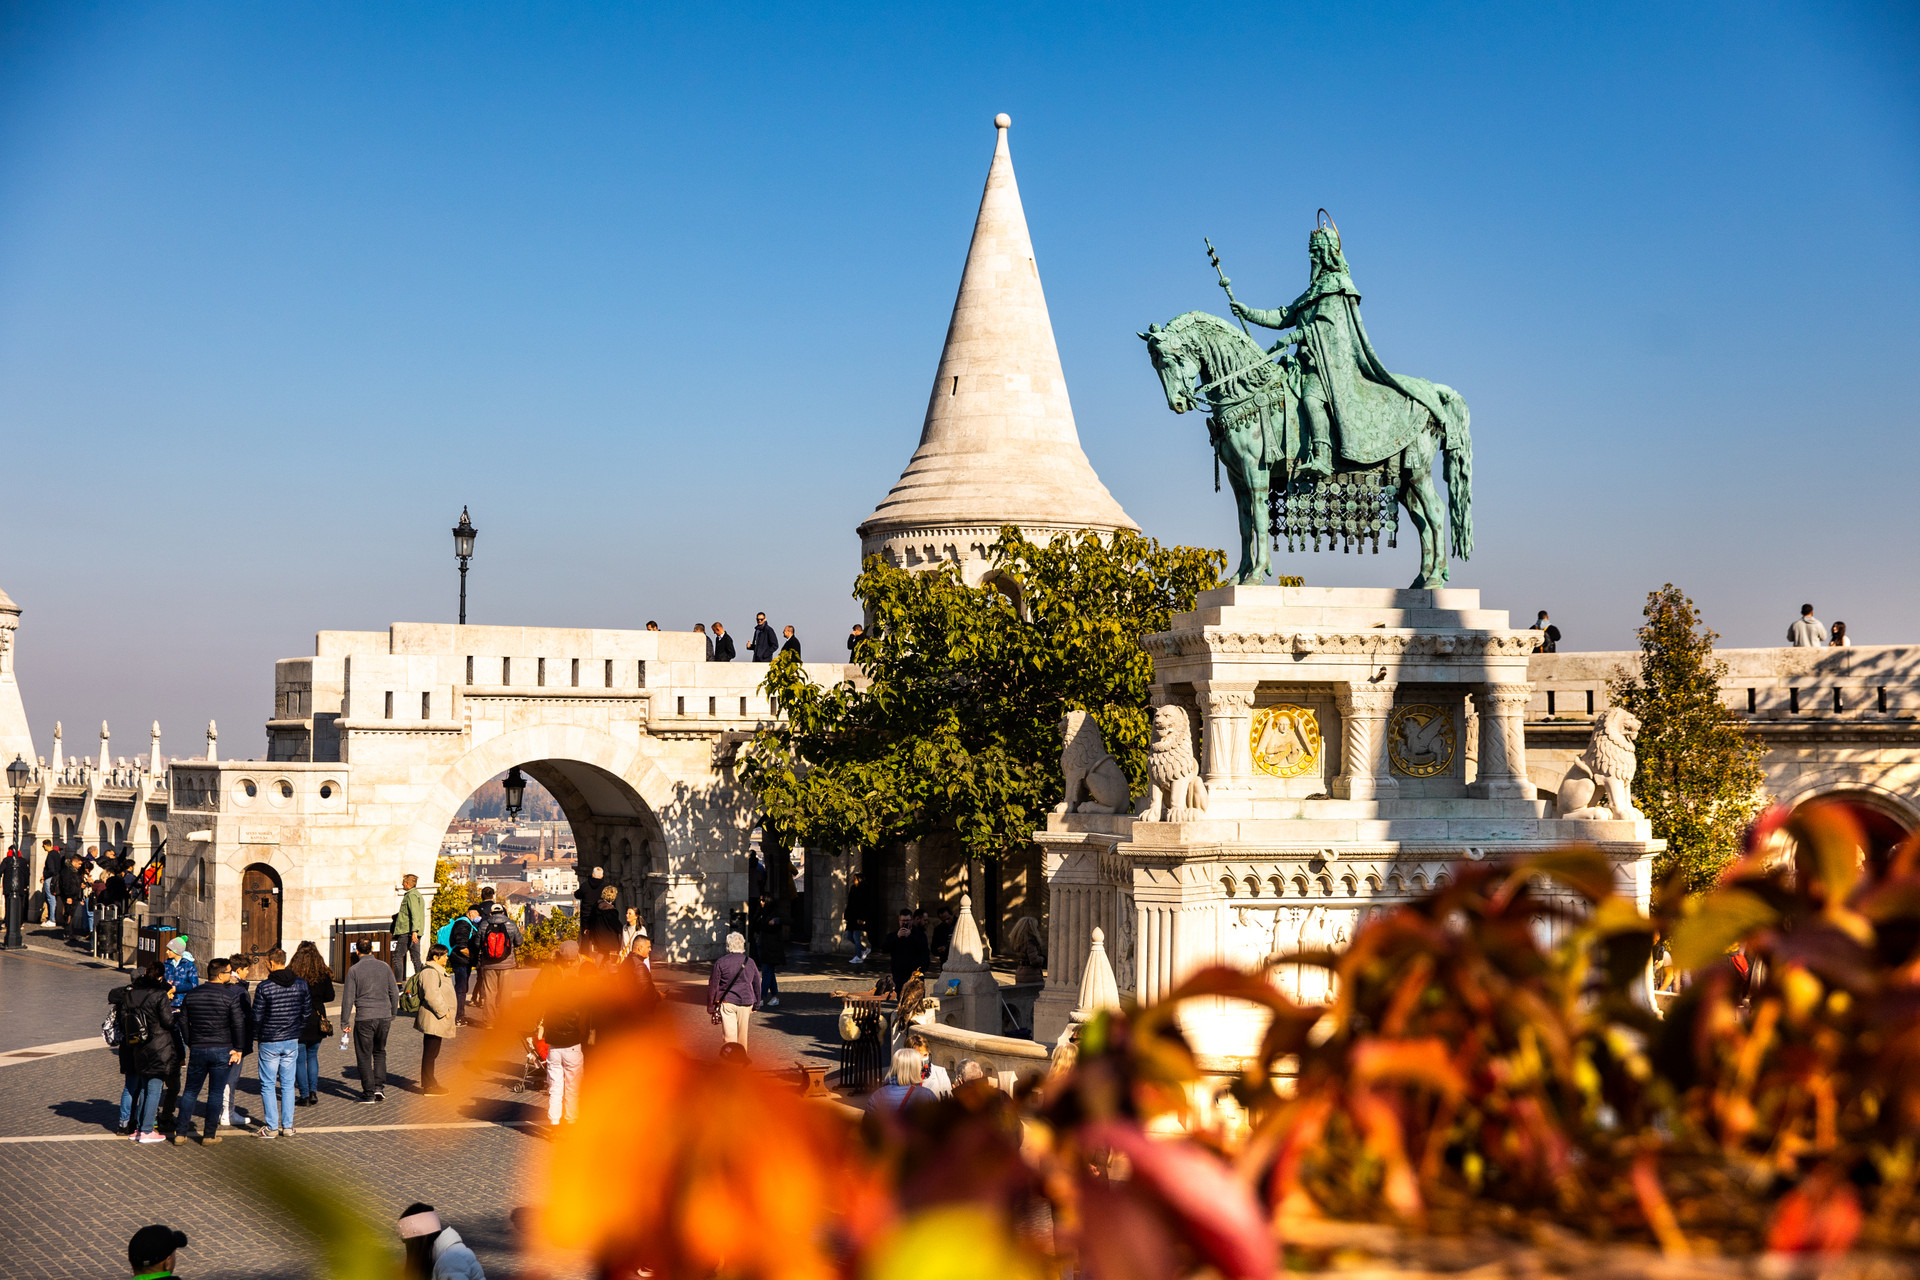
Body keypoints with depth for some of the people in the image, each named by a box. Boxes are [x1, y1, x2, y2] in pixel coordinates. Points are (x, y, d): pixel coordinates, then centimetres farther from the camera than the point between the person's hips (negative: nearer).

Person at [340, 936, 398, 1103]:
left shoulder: (354, 970, -5)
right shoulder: (385, 967, 4)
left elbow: (348, 998, -6)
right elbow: (394, 993, 8)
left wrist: (344, 1022, 1)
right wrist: (392, 1015, 20)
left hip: (364, 1018, -3)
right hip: (384, 1016, 3)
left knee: (364, 1056, 5)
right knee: (380, 1052, 20)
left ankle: (369, 1094, 4)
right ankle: (379, 1087, 8)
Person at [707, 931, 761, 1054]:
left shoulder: (721, 962, -5)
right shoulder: (750, 963, 6)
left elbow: (713, 986, -4)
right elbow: (757, 985, 14)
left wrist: (710, 1007, 3)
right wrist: (756, 1005, 25)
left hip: (727, 1002, -3)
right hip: (746, 1002, 3)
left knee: (729, 1035, -3)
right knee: (743, 1035, 14)